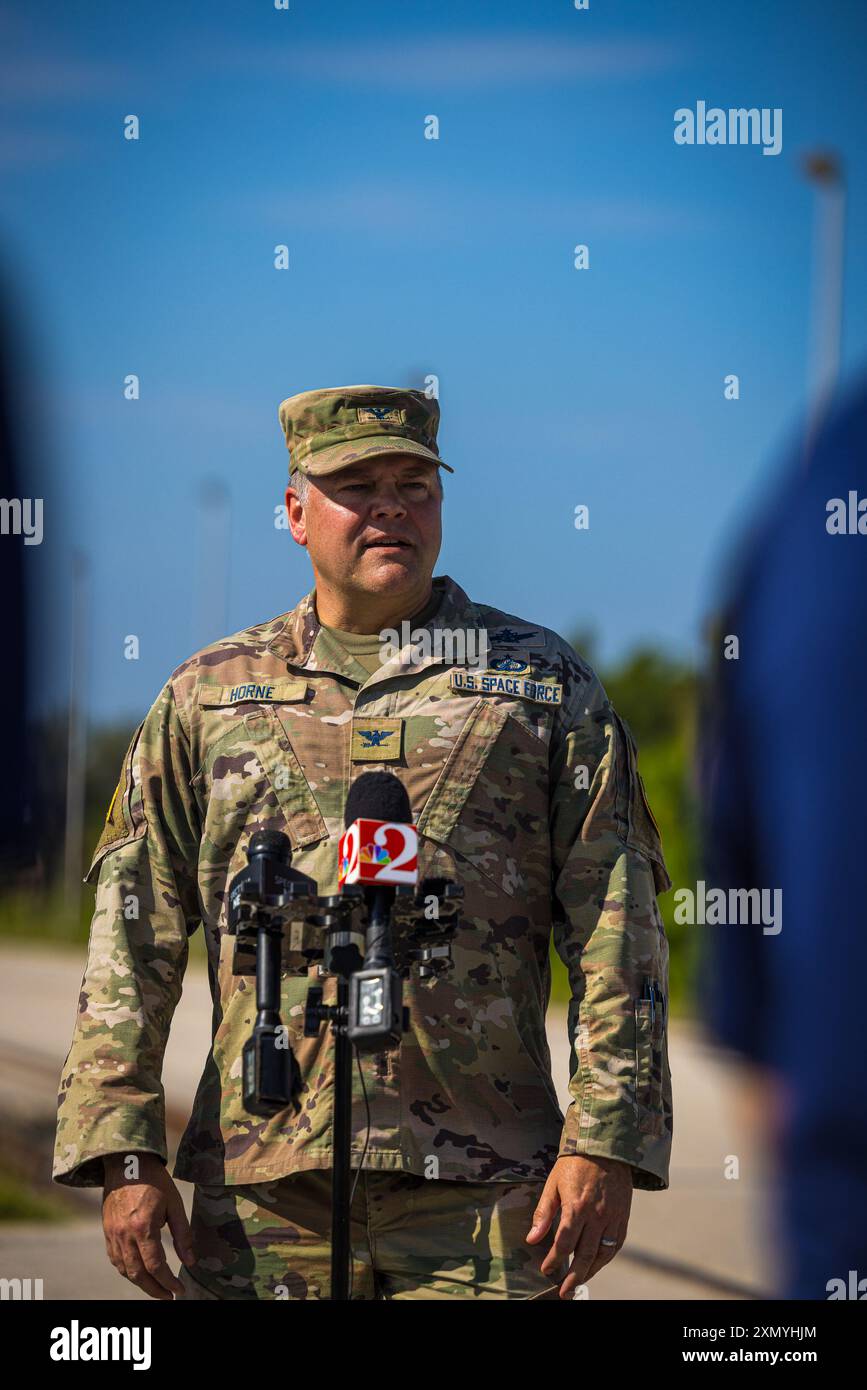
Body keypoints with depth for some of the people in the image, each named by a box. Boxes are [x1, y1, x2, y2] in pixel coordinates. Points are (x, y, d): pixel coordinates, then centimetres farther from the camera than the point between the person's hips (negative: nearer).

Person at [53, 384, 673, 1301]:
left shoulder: (545, 684, 10)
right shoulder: (206, 698, 13)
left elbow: (616, 932, 4)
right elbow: (133, 941, 9)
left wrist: (605, 1147, -6)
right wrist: (125, 1158, -1)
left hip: (484, 1187, -1)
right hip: (261, 1184, 1)